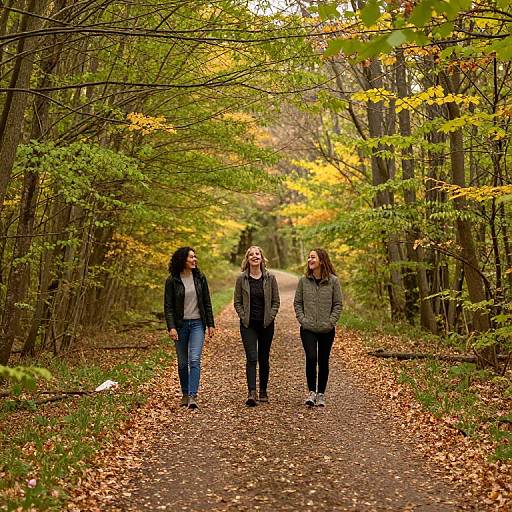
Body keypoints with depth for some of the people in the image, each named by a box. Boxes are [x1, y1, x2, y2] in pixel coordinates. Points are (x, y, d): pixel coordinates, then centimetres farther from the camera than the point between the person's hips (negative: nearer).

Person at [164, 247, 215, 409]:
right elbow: (168, 306, -5)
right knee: (182, 362, 9)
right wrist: (171, 327, -15)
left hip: (197, 323, 1)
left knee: (194, 360, -13)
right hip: (180, 324, 0)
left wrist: (210, 324, 5)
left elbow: (207, 303, 8)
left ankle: (192, 396, -16)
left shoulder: (200, 277, 3)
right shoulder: (172, 280, -4)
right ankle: (185, 394, 24)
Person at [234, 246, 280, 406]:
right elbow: (237, 302, 4)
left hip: (266, 325, 1)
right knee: (251, 358, -11)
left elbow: (276, 301, 4)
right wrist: (244, 317, -6)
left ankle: (263, 392, 21)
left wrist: (270, 318, -5)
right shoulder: (242, 278, 0)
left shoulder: (270, 278, 1)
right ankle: (252, 393, -15)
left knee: (264, 358, 9)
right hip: (248, 325, -1)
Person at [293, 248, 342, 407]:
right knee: (311, 358, -15)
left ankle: (321, 394, 20)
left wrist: (331, 321, -9)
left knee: (323, 362, 8)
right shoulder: (303, 280, 2)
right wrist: (302, 319, -5)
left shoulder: (333, 281, -2)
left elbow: (338, 304, 0)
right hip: (308, 329, 0)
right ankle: (311, 392, -2)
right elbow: (297, 303, 6)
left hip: (327, 330, 0)